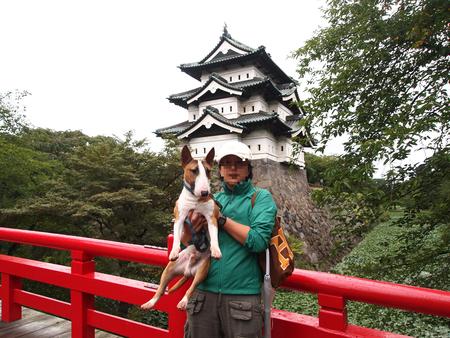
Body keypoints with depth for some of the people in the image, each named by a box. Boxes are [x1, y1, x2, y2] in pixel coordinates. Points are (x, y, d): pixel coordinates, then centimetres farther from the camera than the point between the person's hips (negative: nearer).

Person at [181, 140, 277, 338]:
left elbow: (258, 240, -16)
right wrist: (193, 225, -12)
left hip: (242, 295, -3)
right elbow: (186, 241, 10)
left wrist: (221, 218, -11)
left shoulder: (261, 197, 0)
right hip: (204, 291, 4)